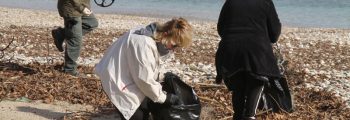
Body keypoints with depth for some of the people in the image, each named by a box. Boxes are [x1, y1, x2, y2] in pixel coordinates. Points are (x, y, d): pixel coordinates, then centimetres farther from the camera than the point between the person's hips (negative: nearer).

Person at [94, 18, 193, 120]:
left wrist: (161, 78, 4)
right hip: (117, 79, -10)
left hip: (129, 76, 10)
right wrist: (164, 98, -15)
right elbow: (145, 79, -25)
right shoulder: (144, 44, -31)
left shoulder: (153, 37, -1)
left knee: (144, 110, 13)